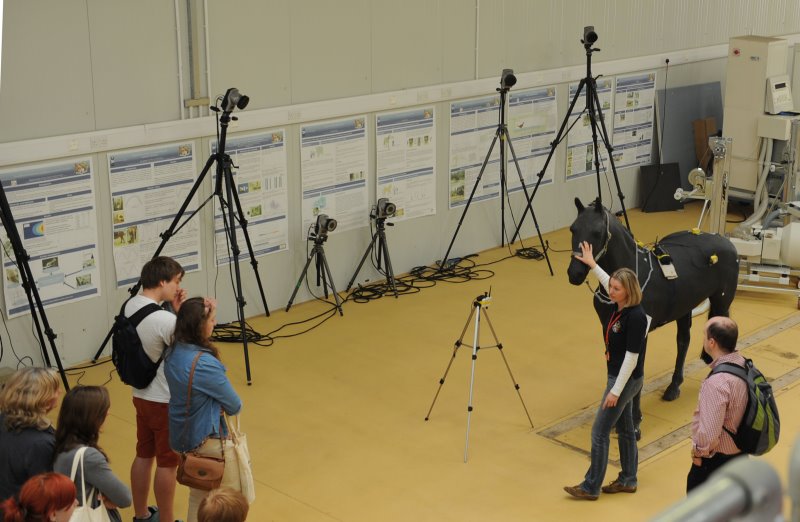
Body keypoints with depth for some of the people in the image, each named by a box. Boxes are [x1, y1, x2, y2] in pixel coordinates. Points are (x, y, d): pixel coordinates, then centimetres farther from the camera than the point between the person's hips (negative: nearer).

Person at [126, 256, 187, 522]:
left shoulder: (130, 306, -1)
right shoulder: (165, 319, -27)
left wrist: (176, 311, -2)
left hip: (141, 395, 9)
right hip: (166, 401, -8)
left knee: (143, 455, 19)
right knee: (167, 463, 6)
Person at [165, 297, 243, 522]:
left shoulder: (173, 353, -5)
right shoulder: (205, 364, -29)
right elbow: (234, 406, -16)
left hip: (184, 438, 8)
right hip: (209, 442, -8)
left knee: (198, 497, 24)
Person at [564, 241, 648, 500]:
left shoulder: (636, 316, -26)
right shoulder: (616, 306, -1)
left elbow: (631, 357, -25)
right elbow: (608, 283, 24)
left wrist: (616, 390, -23)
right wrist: (592, 264, 30)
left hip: (626, 380, -9)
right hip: (618, 376, 9)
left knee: (599, 431, -3)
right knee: (624, 429, 18)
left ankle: (591, 487, 7)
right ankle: (628, 480, 30)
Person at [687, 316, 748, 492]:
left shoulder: (717, 382, -31)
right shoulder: (743, 364, -4)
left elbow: (709, 430, -30)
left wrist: (699, 450, -11)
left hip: (716, 457, -8)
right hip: (739, 451, 8)